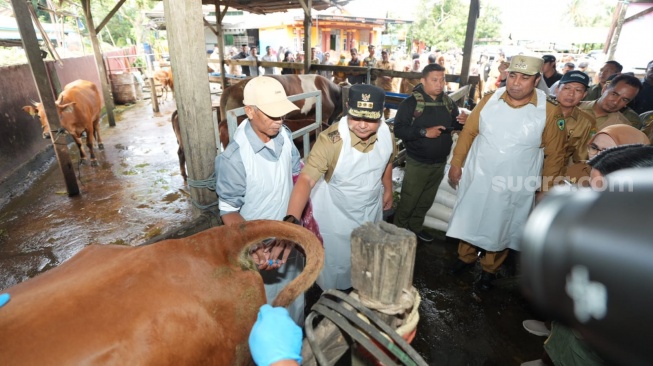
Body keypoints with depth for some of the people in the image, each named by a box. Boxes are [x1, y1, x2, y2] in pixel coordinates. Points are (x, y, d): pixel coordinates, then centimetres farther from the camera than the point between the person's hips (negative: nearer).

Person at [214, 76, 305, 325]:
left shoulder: (284, 136, -10)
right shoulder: (234, 157, -27)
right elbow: (229, 212, -19)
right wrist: (253, 248, -33)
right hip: (260, 242, -6)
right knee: (268, 304, 17)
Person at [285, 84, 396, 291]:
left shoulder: (386, 133, -17)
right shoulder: (330, 140, -35)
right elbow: (306, 180, -43)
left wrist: (388, 190, 17)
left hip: (371, 209, 6)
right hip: (336, 214, -5)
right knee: (335, 265, 16)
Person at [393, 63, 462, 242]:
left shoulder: (448, 102, 2)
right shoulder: (411, 102, -13)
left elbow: (456, 124, 12)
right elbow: (399, 129, -20)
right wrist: (424, 132, -26)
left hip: (440, 162, 6)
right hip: (417, 163, -5)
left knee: (426, 200, 19)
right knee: (408, 201, 6)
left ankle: (415, 227, 39)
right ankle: (399, 229, 26)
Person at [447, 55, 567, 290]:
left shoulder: (548, 112, -12)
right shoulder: (489, 100, -6)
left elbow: (555, 154, -6)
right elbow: (468, 132, 0)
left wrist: (547, 189, -4)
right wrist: (456, 163, -1)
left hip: (514, 187, -1)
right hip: (477, 179, 2)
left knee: (499, 229, 16)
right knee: (469, 220, 17)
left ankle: (490, 269, 39)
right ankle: (466, 257, 42)